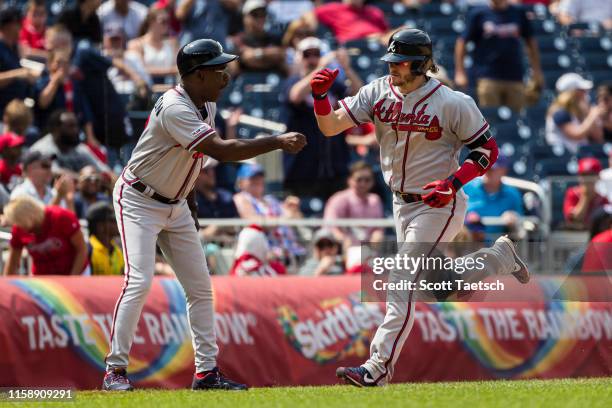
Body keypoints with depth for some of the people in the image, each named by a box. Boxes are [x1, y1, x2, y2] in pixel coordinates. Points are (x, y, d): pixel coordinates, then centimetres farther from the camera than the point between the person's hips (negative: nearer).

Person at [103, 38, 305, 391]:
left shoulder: (207, 105, 1)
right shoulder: (175, 108, -28)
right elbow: (222, 151, -36)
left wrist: (191, 205, 18)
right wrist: (278, 142, -37)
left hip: (176, 205, 9)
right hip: (139, 202, -9)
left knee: (200, 286, 5)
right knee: (139, 281, -19)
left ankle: (206, 371, 8)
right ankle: (116, 370, -13)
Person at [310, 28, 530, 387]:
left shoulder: (453, 103, -17)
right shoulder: (378, 93, -3)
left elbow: (488, 151, -11)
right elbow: (331, 126, -6)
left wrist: (453, 183, -24)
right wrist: (320, 96, -26)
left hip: (439, 206, -7)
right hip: (402, 205, 7)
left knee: (403, 283, -14)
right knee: (439, 280, 19)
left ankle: (379, 367, -14)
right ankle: (500, 257, 42)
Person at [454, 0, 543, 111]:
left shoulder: (518, 13, 9)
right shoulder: (478, 14, 2)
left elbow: (530, 41, 17)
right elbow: (462, 42, 4)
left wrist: (537, 71, 12)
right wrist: (459, 72, -4)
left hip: (515, 79, 2)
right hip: (488, 79, -2)